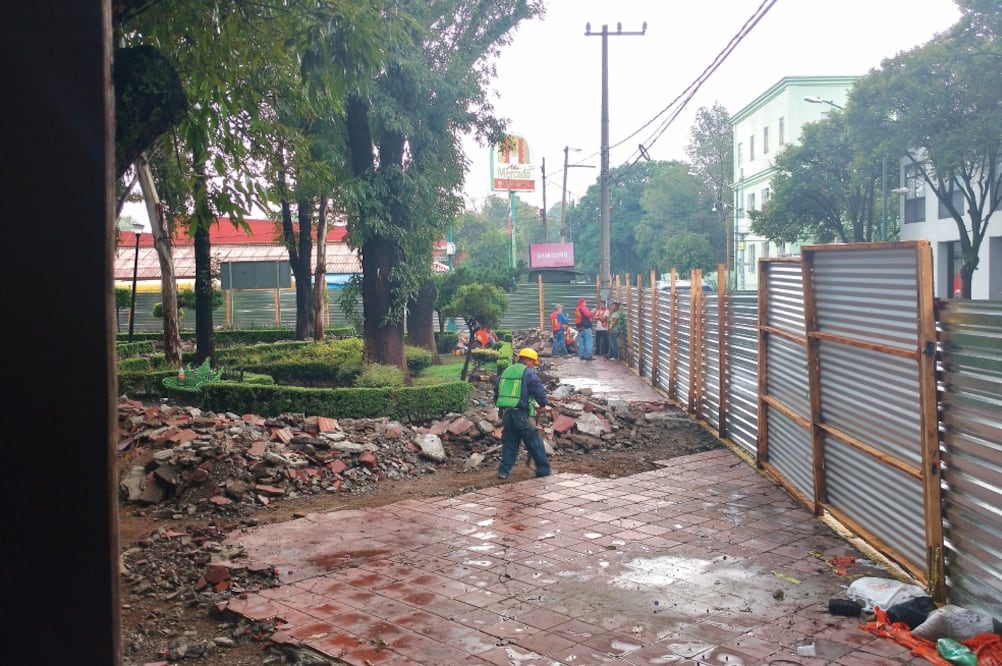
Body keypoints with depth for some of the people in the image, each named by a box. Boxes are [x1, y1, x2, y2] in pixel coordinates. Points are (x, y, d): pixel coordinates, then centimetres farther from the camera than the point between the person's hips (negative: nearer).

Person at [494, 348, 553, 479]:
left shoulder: (506, 371, 16)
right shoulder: (528, 372, -5)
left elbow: (497, 390, 22)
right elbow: (539, 390, -7)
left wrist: (500, 407, 30)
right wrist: (544, 404, 9)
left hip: (506, 412, 6)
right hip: (522, 414, -6)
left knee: (509, 443, 13)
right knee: (534, 442, 3)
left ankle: (504, 471, 8)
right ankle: (544, 470, 8)